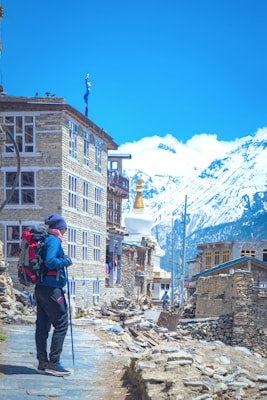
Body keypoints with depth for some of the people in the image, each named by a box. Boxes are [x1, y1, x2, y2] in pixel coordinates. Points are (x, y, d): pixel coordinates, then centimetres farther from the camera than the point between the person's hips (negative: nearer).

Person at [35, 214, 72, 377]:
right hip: (52, 288, -9)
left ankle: (43, 363, 15)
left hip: (41, 288, 9)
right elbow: (50, 261, -24)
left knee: (42, 326, 10)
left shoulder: (44, 240, 14)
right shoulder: (54, 241, -11)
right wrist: (65, 261, -9)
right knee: (61, 325, -4)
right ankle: (53, 363, -4)